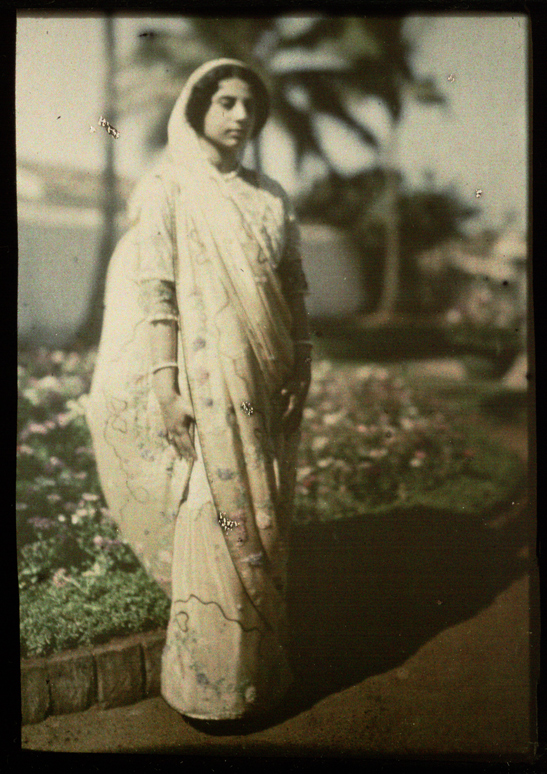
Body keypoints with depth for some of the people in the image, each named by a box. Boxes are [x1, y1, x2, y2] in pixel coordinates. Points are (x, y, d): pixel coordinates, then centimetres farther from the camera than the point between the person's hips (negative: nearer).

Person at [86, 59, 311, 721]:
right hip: (205, 385, -5)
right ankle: (209, 685, 15)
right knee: (213, 525, -2)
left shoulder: (270, 197, 15)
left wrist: (301, 368, 5)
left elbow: (293, 288, 14)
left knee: (261, 526, 11)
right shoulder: (167, 189, -1)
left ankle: (261, 671, 28)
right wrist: (164, 387, -16)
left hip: (265, 388, 6)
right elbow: (150, 291, -9)